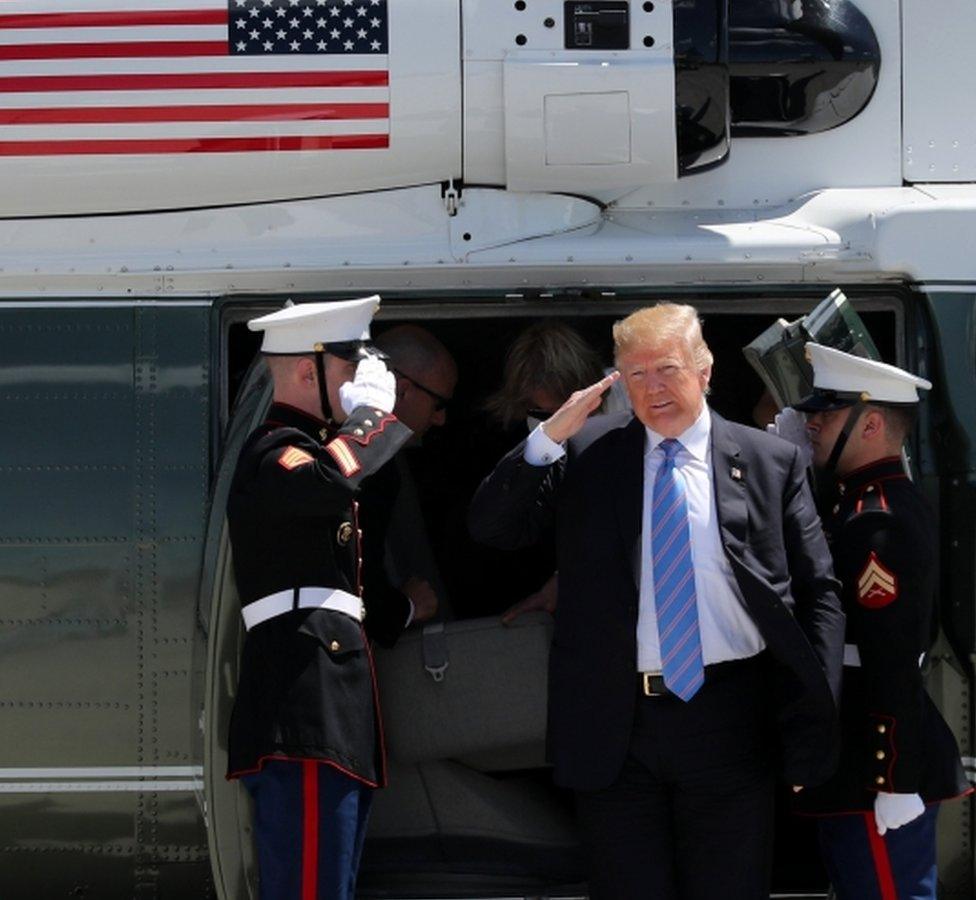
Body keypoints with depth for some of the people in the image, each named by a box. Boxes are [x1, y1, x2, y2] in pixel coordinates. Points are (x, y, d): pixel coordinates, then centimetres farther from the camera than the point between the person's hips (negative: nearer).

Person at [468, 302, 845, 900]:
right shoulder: (586, 454, 7)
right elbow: (491, 528, 1)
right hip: (615, 725, 1)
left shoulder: (771, 462, 6)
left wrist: (815, 718, -4)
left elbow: (817, 596, 6)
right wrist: (548, 437, -12)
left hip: (728, 723, 0)